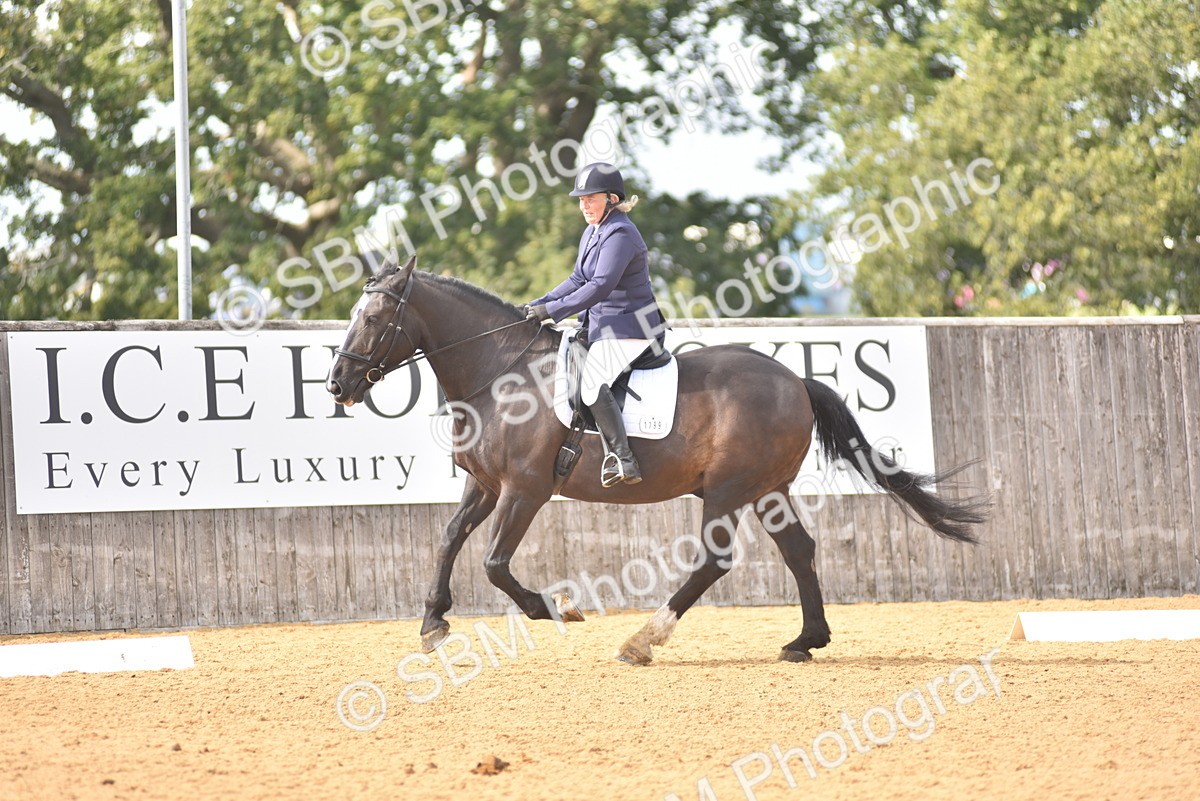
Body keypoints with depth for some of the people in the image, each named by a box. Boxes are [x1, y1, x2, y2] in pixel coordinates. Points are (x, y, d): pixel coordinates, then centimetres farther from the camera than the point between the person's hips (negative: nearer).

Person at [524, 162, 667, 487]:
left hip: (627, 329, -11)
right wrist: (540, 303, 7)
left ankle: (623, 460, -30)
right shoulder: (593, 231, 14)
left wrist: (552, 310, -24)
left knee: (594, 382, -30)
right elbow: (578, 279, 19)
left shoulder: (620, 234, -18)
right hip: (602, 326, 11)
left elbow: (600, 286, -25)